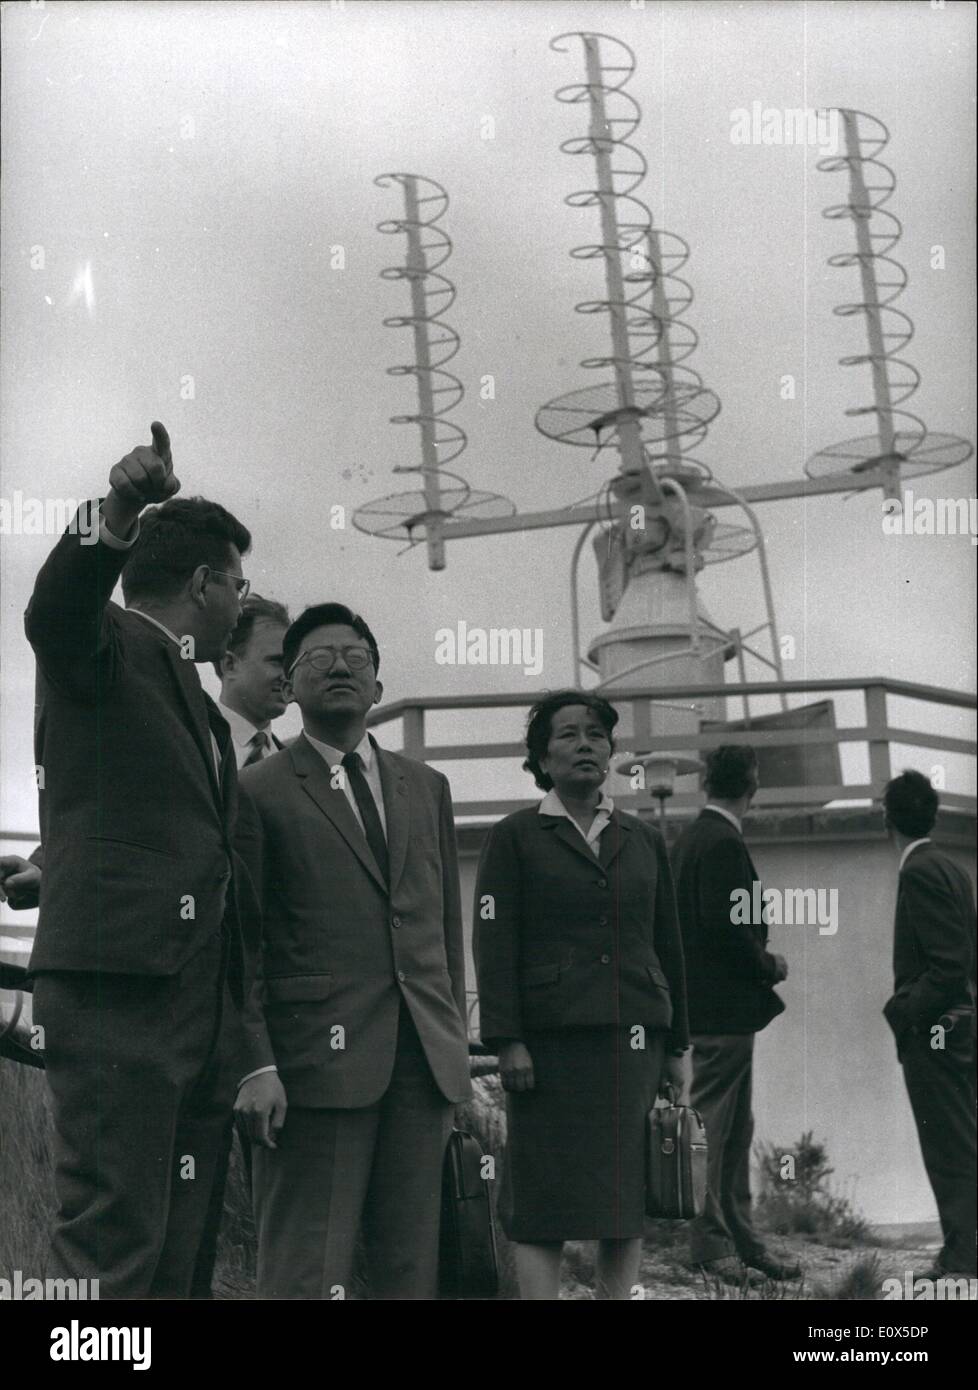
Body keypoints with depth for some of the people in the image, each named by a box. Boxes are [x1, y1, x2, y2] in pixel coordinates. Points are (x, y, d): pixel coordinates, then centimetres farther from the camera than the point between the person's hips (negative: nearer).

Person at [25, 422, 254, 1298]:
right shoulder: (107, 647, 1)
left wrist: (249, 1039, 23)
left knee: (173, 1255, 8)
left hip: (197, 999, 9)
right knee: (110, 1247, -12)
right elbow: (54, 612, -24)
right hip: (115, 989, -9)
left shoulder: (200, 707, 26)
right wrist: (113, 520, -43)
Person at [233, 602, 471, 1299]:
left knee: (415, 1268, 6)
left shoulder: (427, 787, 19)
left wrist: (456, 1045, 14)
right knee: (308, 1274, -5)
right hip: (317, 1058, -5)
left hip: (423, 1060, 5)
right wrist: (256, 1065, -10)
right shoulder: (259, 791, 3)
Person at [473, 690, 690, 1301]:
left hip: (634, 1038, 4)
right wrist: (506, 1040, -12)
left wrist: (677, 1047, 12)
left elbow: (668, 946, 16)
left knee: (629, 1200, 4)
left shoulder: (645, 839, 15)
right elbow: (494, 945, -3)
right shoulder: (515, 837, 4)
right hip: (552, 1039, -4)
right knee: (545, 1203, -4)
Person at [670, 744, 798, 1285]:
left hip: (705, 1007, 10)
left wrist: (760, 964, 17)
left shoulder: (687, 837, 15)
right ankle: (710, 1244, 2)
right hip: (721, 1009, -10)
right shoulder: (723, 843, -16)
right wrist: (769, 966, -8)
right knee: (712, 1127, -4)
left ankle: (741, 1240, 17)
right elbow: (725, 925, -23)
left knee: (734, 1132, 13)